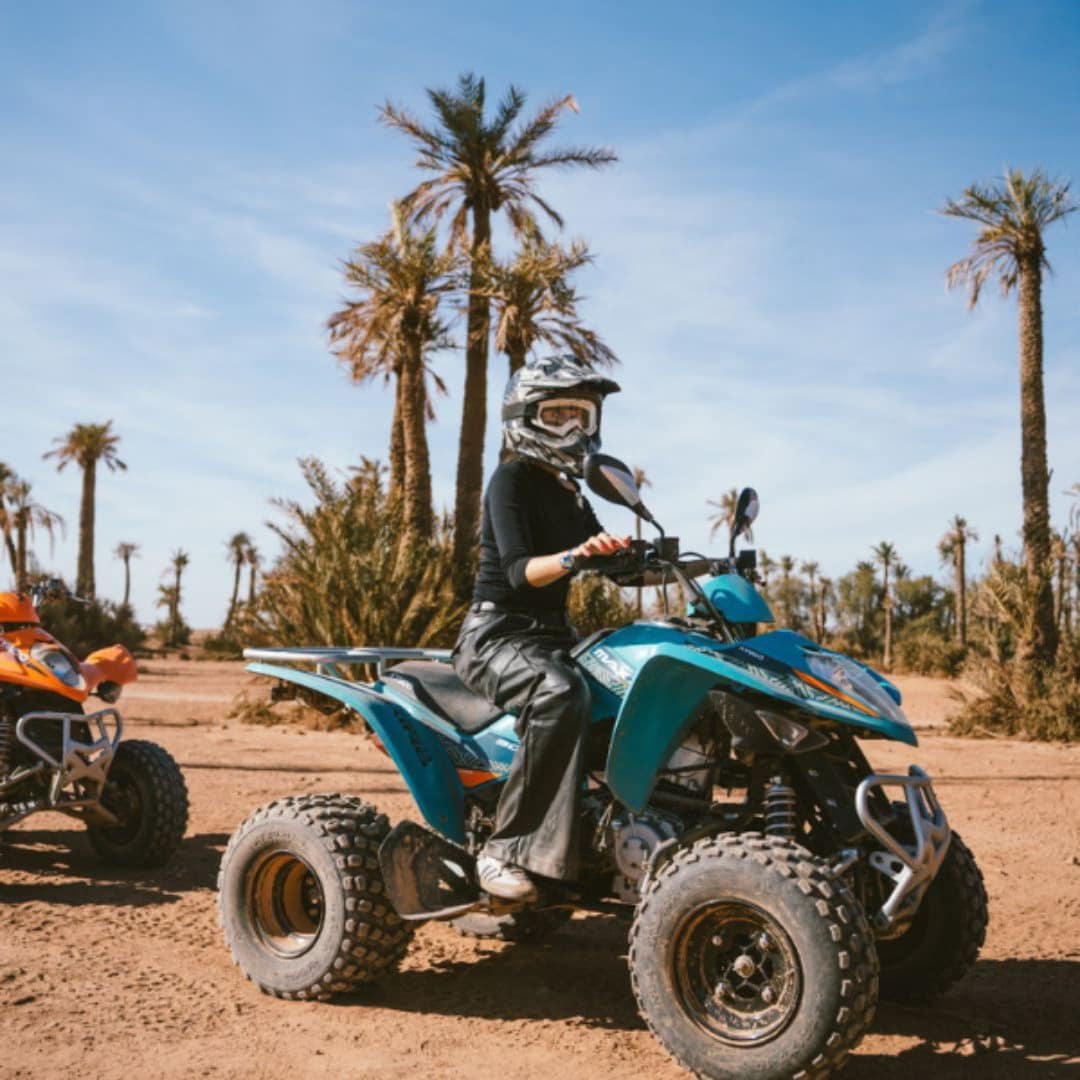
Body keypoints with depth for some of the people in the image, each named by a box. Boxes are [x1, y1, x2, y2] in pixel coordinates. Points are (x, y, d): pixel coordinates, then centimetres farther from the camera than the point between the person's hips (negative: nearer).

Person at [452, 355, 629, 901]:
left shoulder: (570, 493, 18)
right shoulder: (512, 477, -7)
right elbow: (516, 568, -20)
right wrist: (572, 558, -38)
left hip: (552, 636, 9)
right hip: (497, 635, -9)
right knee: (561, 692, -37)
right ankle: (506, 851, -33)